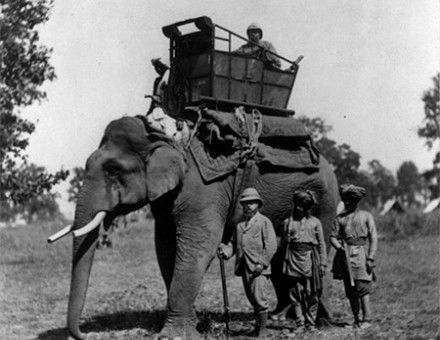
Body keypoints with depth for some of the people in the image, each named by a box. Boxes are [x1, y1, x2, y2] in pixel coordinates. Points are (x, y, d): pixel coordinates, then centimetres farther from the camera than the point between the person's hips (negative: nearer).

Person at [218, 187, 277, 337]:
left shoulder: (264, 222, 1)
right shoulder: (240, 224, 17)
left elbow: (271, 246, -6)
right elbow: (234, 243, 18)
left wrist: (262, 263, -15)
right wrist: (226, 250, -4)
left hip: (259, 268, -5)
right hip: (244, 267, 6)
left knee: (259, 298, -11)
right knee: (252, 299, 10)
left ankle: (262, 329, -3)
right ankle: (257, 326, 21)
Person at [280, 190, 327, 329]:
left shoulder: (315, 222, 8)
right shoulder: (288, 222, 12)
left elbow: (321, 244, 8)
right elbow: (283, 242, 19)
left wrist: (323, 263, 2)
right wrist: (287, 240, -5)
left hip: (309, 259, -1)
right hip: (293, 259, 1)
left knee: (310, 292, -2)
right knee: (295, 292, -3)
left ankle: (307, 315, 19)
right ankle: (300, 321, 0)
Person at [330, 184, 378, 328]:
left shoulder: (366, 216, 7)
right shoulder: (340, 218, 15)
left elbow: (373, 238, 2)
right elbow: (333, 236, 12)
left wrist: (370, 258, -8)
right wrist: (339, 247, -9)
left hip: (361, 253, -3)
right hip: (345, 255, 3)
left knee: (362, 287, -13)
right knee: (350, 290, 4)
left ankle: (366, 319, -12)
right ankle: (356, 319, 11)